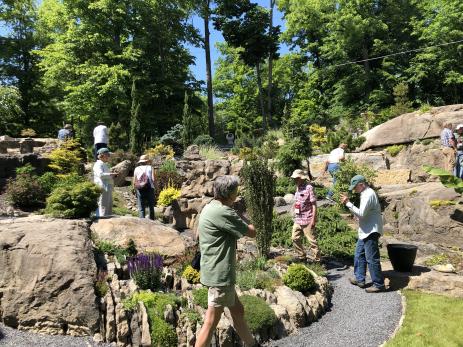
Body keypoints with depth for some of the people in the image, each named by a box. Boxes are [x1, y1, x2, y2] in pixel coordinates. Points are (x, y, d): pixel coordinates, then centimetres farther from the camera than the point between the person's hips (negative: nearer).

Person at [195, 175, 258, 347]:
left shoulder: (211, 208, 9)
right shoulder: (222, 212, -22)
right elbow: (251, 233, -14)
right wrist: (247, 225, 8)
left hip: (219, 272, 10)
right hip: (220, 275, -10)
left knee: (237, 310, 22)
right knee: (211, 323, 1)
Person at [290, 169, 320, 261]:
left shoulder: (309, 188, -14)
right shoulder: (298, 188, 10)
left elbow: (314, 204, -15)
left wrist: (313, 219, -17)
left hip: (307, 220, -8)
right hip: (297, 220, 8)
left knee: (312, 240, 1)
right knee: (295, 238, 12)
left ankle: (317, 259, 14)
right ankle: (302, 257, 28)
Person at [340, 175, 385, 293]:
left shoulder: (368, 195, -19)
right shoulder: (366, 194, 13)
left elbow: (361, 213, -24)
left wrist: (348, 203, -20)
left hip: (371, 232, -11)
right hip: (366, 231, 11)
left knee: (372, 258, -3)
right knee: (359, 254, 17)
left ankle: (379, 284, 6)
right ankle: (359, 279, 28)